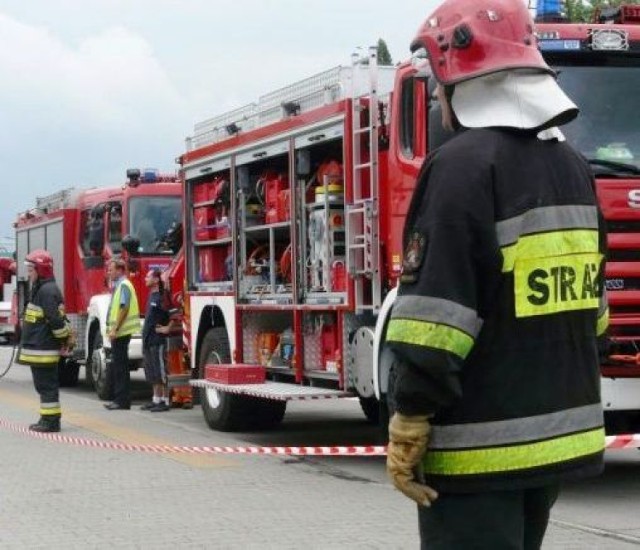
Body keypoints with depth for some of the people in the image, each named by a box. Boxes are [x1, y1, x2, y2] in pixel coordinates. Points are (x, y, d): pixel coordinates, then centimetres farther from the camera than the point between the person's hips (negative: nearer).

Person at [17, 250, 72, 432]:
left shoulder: (47, 291, -17)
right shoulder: (40, 289, 17)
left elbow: (55, 319, -22)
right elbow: (54, 318, 23)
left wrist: (64, 338, -14)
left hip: (43, 349, -11)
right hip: (38, 347, 11)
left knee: (46, 385, -7)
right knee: (44, 384, 15)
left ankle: (51, 421, -4)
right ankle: (48, 419, 21)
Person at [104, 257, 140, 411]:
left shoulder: (124, 285, -12)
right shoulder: (118, 285, 18)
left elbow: (124, 309, -20)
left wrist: (115, 329, -21)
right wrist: (112, 329, 19)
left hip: (121, 332, -10)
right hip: (118, 333, 10)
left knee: (120, 367, -8)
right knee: (116, 368, 12)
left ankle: (122, 400, -6)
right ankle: (119, 398, 15)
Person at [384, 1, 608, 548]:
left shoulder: (464, 165, -15)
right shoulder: (571, 164, 12)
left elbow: (436, 318, -20)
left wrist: (407, 428, -16)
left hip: (479, 447, -9)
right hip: (561, 434, 9)